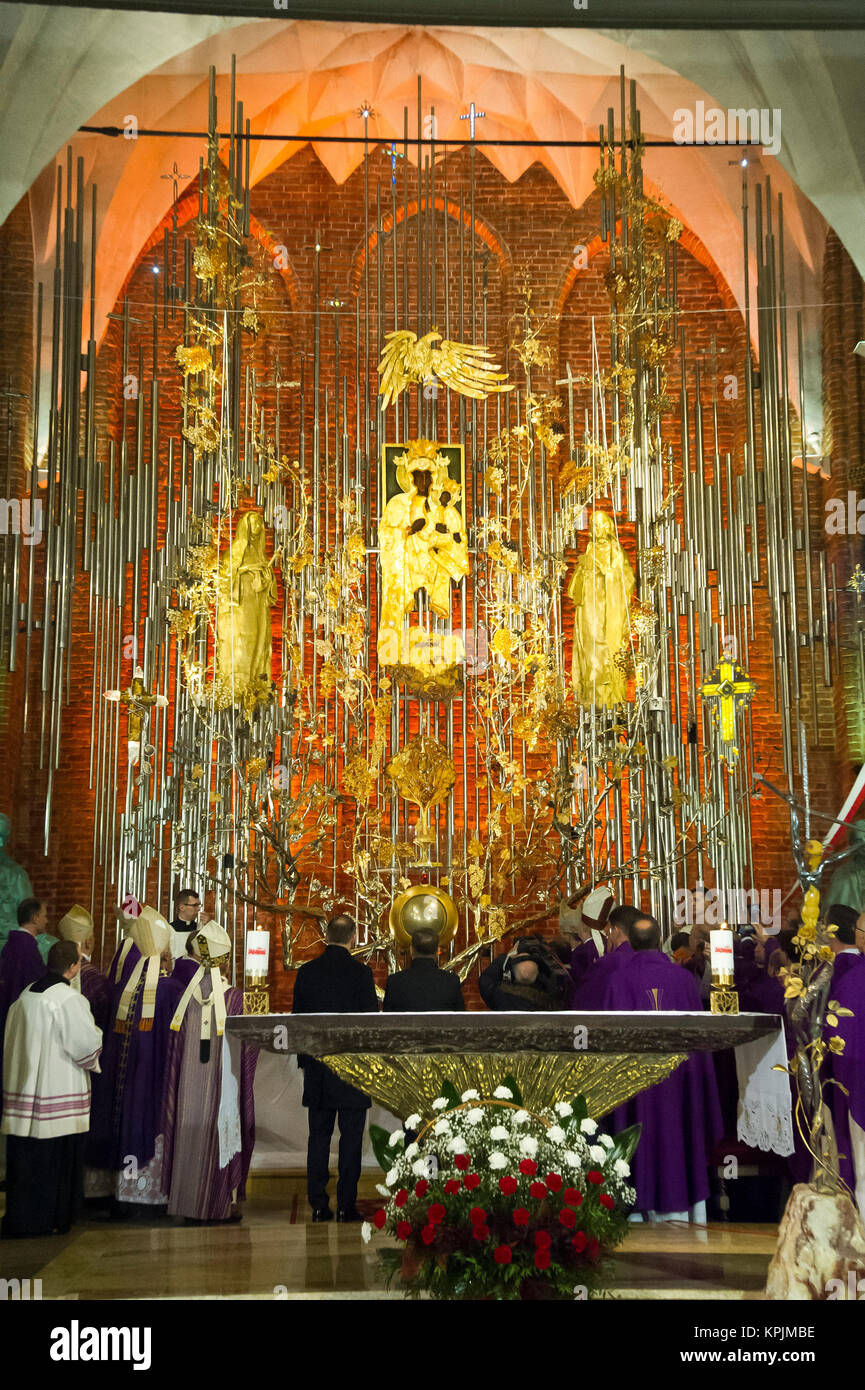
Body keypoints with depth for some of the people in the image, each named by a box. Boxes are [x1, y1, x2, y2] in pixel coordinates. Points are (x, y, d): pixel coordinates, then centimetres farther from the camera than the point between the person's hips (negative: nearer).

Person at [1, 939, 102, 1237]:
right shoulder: (70, 1000, -16)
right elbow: (87, 1044, -16)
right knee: (57, 1155, 5)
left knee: (25, 1154, 13)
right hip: (59, 1092, -7)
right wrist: (96, 1033, 6)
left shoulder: (25, 996, 5)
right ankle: (48, 1219, 12)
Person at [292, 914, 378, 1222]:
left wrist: (304, 1060, 15)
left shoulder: (307, 971, 1)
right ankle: (346, 1205, 4)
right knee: (351, 1136, 3)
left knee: (319, 1135, 10)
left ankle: (318, 1205, 11)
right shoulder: (360, 972, -9)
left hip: (317, 1068, 3)